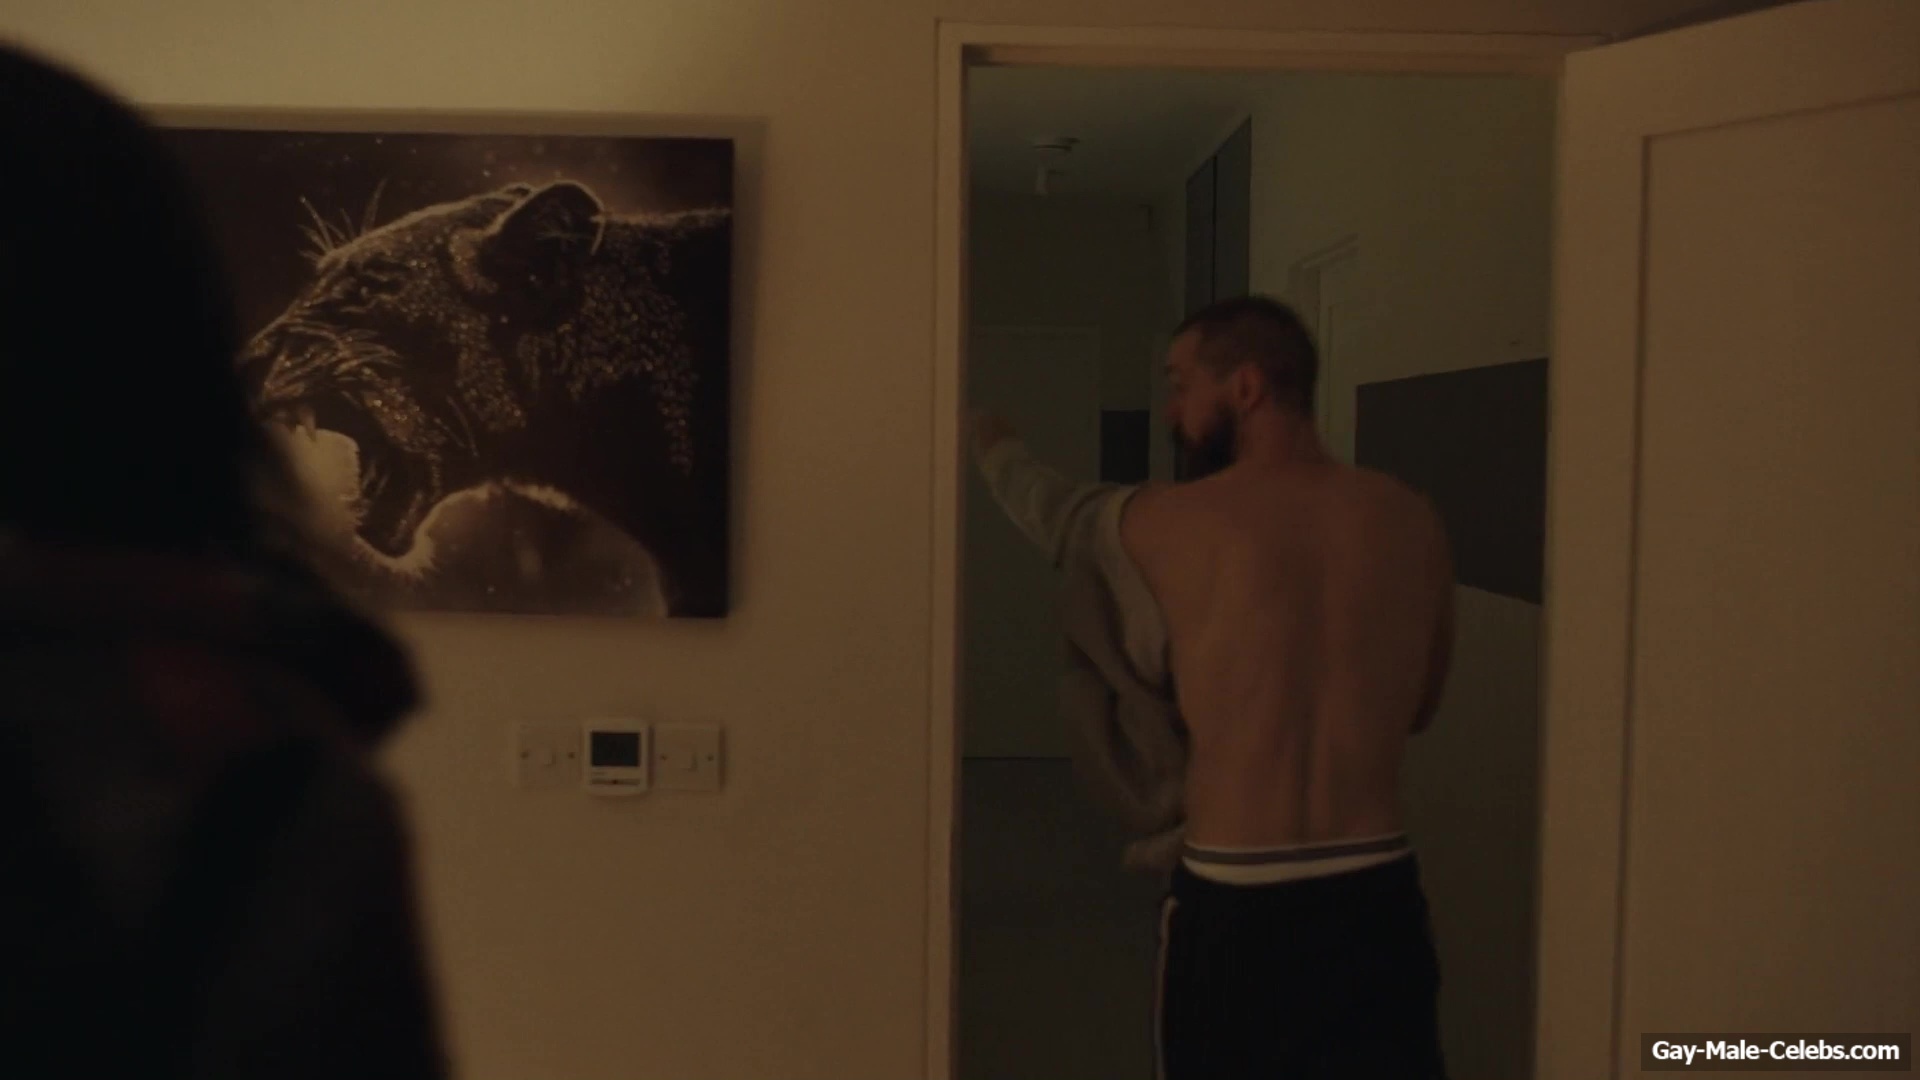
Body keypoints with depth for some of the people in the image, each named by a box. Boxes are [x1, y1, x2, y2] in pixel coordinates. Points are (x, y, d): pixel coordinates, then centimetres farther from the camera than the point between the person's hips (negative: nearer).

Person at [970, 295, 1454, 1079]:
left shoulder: (1164, 524, -8)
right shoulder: (1413, 524, 1)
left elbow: (1052, 511, 15)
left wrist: (991, 441, 35)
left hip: (1236, 903, -2)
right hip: (1378, 895, 3)